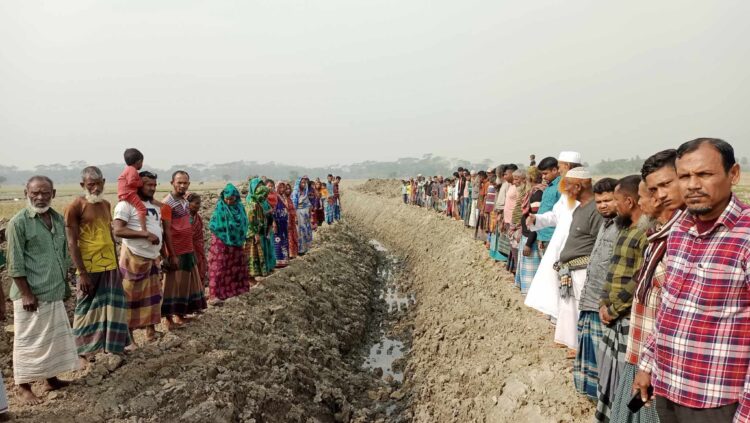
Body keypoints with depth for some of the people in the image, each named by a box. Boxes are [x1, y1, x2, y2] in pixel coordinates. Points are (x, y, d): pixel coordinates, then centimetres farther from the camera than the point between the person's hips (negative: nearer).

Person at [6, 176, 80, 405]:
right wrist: (26, 293, -15)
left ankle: (51, 379, 29)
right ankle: (23, 387, 18)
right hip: (32, 294, -6)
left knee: (55, 337, 15)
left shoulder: (58, 219, 7)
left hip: (55, 291, 7)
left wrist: (64, 283, 14)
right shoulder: (18, 222, -12)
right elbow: (15, 264, -14)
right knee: (28, 341, 4)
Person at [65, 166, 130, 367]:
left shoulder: (106, 204, 11)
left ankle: (113, 345, 23)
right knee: (87, 309, 4)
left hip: (110, 266, 6)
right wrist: (82, 273, -16)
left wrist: (117, 265, 17)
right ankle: (83, 352, 16)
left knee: (111, 308, 12)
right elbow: (72, 243, -13)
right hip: (90, 269, -6)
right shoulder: (75, 206, -10)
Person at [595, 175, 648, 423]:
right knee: (609, 372, 19)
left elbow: (640, 281, -22)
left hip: (631, 319, -10)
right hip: (612, 316, 10)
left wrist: (613, 309, -14)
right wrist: (604, 304, 7)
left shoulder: (649, 231, -18)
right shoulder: (626, 229, 13)